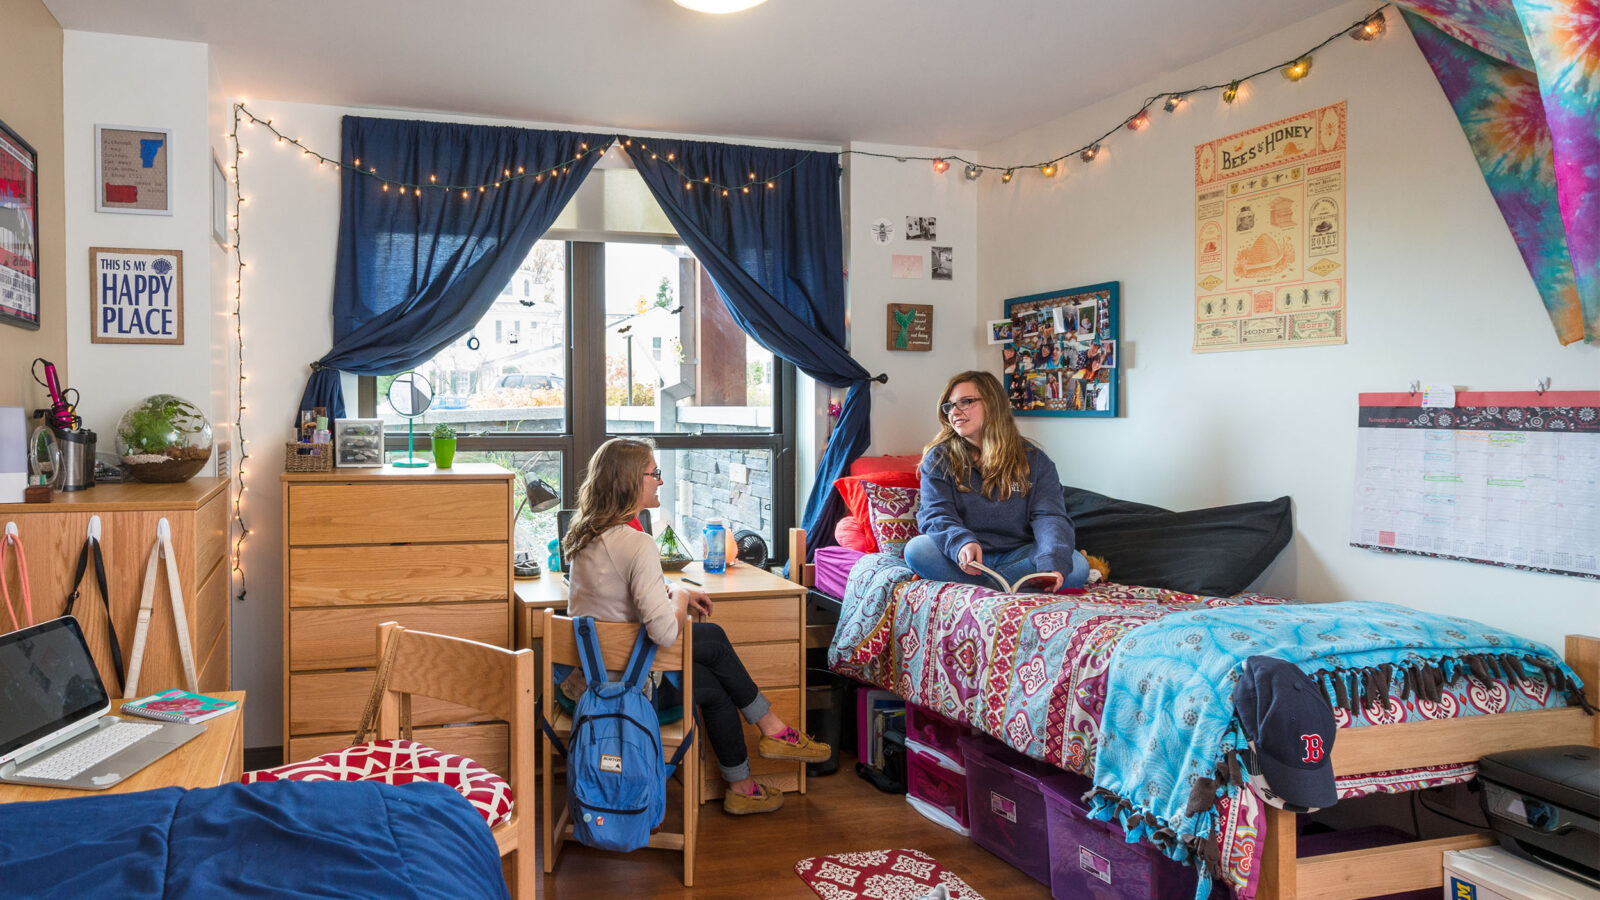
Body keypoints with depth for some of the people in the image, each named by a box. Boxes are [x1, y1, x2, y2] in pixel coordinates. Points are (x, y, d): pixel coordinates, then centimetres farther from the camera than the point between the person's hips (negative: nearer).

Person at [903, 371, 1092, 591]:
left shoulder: (1034, 460, 6)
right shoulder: (938, 458, 6)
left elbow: (1050, 516, -7)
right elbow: (935, 515, -7)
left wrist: (1052, 563, -29)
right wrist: (961, 543, -32)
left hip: (1017, 555, 1)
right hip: (963, 557, -1)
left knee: (1076, 566, -26)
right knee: (916, 549, -31)